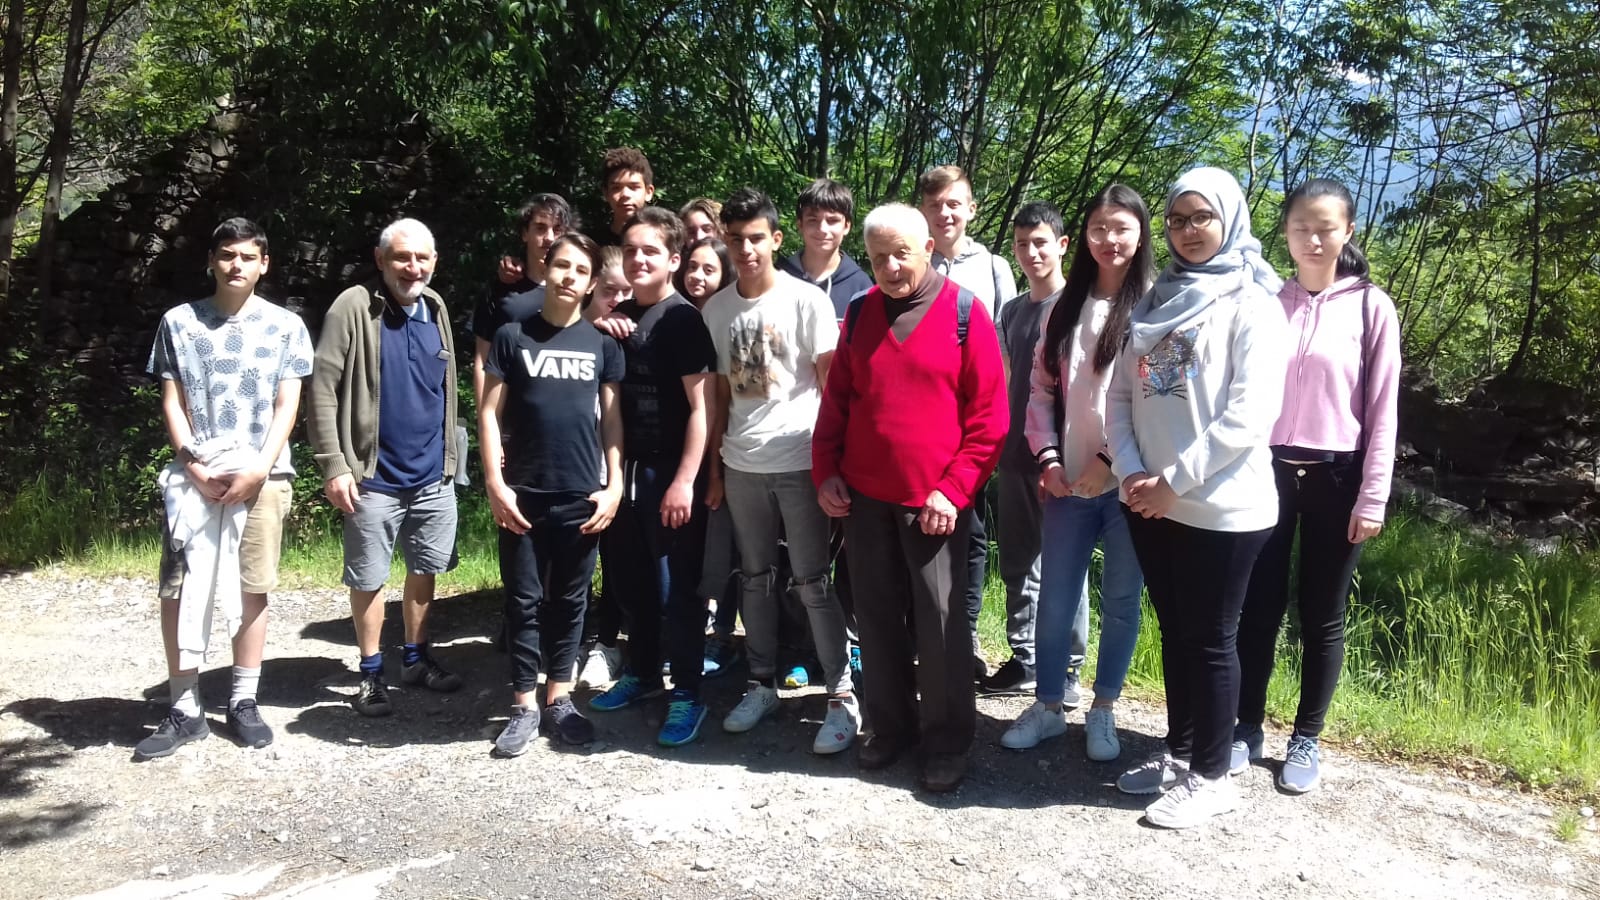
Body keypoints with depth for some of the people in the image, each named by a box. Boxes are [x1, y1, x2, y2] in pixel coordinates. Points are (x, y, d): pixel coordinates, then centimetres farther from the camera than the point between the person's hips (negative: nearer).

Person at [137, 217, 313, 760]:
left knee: (251, 590, 4)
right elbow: (172, 403, 6)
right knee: (178, 591, -1)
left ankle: (244, 702, 14)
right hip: (194, 478, 1)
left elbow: (286, 407, 1)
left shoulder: (285, 326, 6)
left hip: (261, 478, -1)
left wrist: (258, 469, -11)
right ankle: (185, 709, 8)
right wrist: (194, 466, -8)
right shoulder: (179, 322, 8)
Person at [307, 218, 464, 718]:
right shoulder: (354, 308, -10)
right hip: (375, 478, -5)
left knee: (425, 570, 14)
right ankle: (371, 673, 21)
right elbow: (323, 390, -13)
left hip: (434, 476, 5)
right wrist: (334, 465, -17)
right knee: (368, 579, 6)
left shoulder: (436, 309, 8)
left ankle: (416, 658, 31)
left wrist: (450, 455, 14)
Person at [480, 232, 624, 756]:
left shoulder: (602, 344, 6)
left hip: (581, 497, 1)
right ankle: (524, 707, 14)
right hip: (523, 496, -1)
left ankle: (559, 700, 22)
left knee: (569, 601, 10)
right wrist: (495, 483, -7)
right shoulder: (512, 337, 2)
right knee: (524, 601, 5)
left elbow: (612, 419, 8)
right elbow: (490, 413, 0)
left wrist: (614, 485, 0)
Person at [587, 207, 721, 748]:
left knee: (677, 586, 0)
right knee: (632, 579, 14)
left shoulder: (682, 319, -8)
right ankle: (642, 674, 31)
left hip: (671, 472, -6)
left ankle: (686, 695, 11)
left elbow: (700, 406, -12)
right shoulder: (617, 317, 10)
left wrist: (685, 480, -17)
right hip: (627, 468, 6)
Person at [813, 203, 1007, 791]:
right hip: (863, 497, 4)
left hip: (934, 501, -4)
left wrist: (953, 488, -12)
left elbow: (988, 413, -6)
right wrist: (826, 472, 4)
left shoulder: (964, 313, -5)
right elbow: (836, 400, 13)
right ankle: (890, 726, 28)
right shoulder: (859, 314, 7)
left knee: (940, 623, 3)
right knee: (878, 617, 12)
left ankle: (946, 743, 19)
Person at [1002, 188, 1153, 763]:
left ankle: (1103, 712, 24)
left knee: (1120, 602, 9)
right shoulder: (1064, 307, 11)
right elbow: (1043, 388, 11)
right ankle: (1047, 707, 24)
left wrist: (1112, 457, -12)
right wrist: (1047, 457, -1)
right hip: (1068, 480, 4)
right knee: (1056, 599, 9)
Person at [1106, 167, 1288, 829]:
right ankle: (1179, 753, 30)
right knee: (1174, 630, 16)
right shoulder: (1153, 302, 12)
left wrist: (1175, 480, -15)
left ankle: (1209, 776, 17)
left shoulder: (1251, 303, -6)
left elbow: (1250, 414, -15)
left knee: (1210, 638, 4)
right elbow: (1120, 394, 9)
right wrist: (1133, 472, -7)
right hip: (1150, 504, 6)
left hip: (1221, 507, -6)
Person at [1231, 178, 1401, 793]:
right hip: (1267, 470, 1)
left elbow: (1382, 409, -1)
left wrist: (1373, 497, -5)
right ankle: (1247, 728, 19)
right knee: (1258, 607, 5)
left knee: (1321, 615, 7)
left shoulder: (1370, 307, -1)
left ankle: (1306, 739, 20)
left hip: (1335, 476, -1)